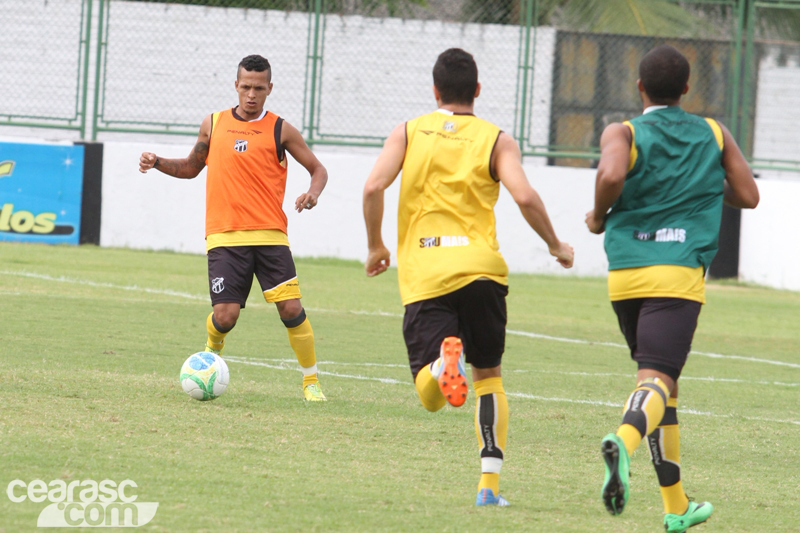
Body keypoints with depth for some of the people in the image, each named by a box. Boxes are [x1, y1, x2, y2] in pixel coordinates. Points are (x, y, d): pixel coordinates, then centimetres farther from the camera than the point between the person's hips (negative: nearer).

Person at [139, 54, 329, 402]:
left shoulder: (280, 131, 5)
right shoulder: (213, 124, 11)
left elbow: (318, 169, 11)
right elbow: (191, 167, 25)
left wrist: (313, 192, -11)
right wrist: (157, 163, 8)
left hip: (269, 235, -1)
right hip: (225, 237, 1)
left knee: (291, 308, -11)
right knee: (225, 316, -10)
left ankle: (311, 380, 5)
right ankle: (212, 350, 26)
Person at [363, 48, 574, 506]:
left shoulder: (408, 133, 12)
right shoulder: (496, 140, 8)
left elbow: (374, 187, -3)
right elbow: (525, 197, -7)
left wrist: (376, 246, 12)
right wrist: (556, 245, 9)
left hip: (424, 274, 0)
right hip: (479, 265, 0)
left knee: (431, 397, -1)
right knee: (489, 375, 17)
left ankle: (442, 360, -37)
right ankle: (490, 483, 6)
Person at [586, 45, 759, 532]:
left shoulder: (622, 134, 3)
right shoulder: (714, 135, 10)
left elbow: (611, 174, -19)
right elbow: (748, 196, 11)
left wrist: (599, 216, 0)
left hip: (625, 273, 2)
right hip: (679, 272, -2)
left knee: (663, 381, 17)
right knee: (657, 379, -14)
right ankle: (624, 441, -49)